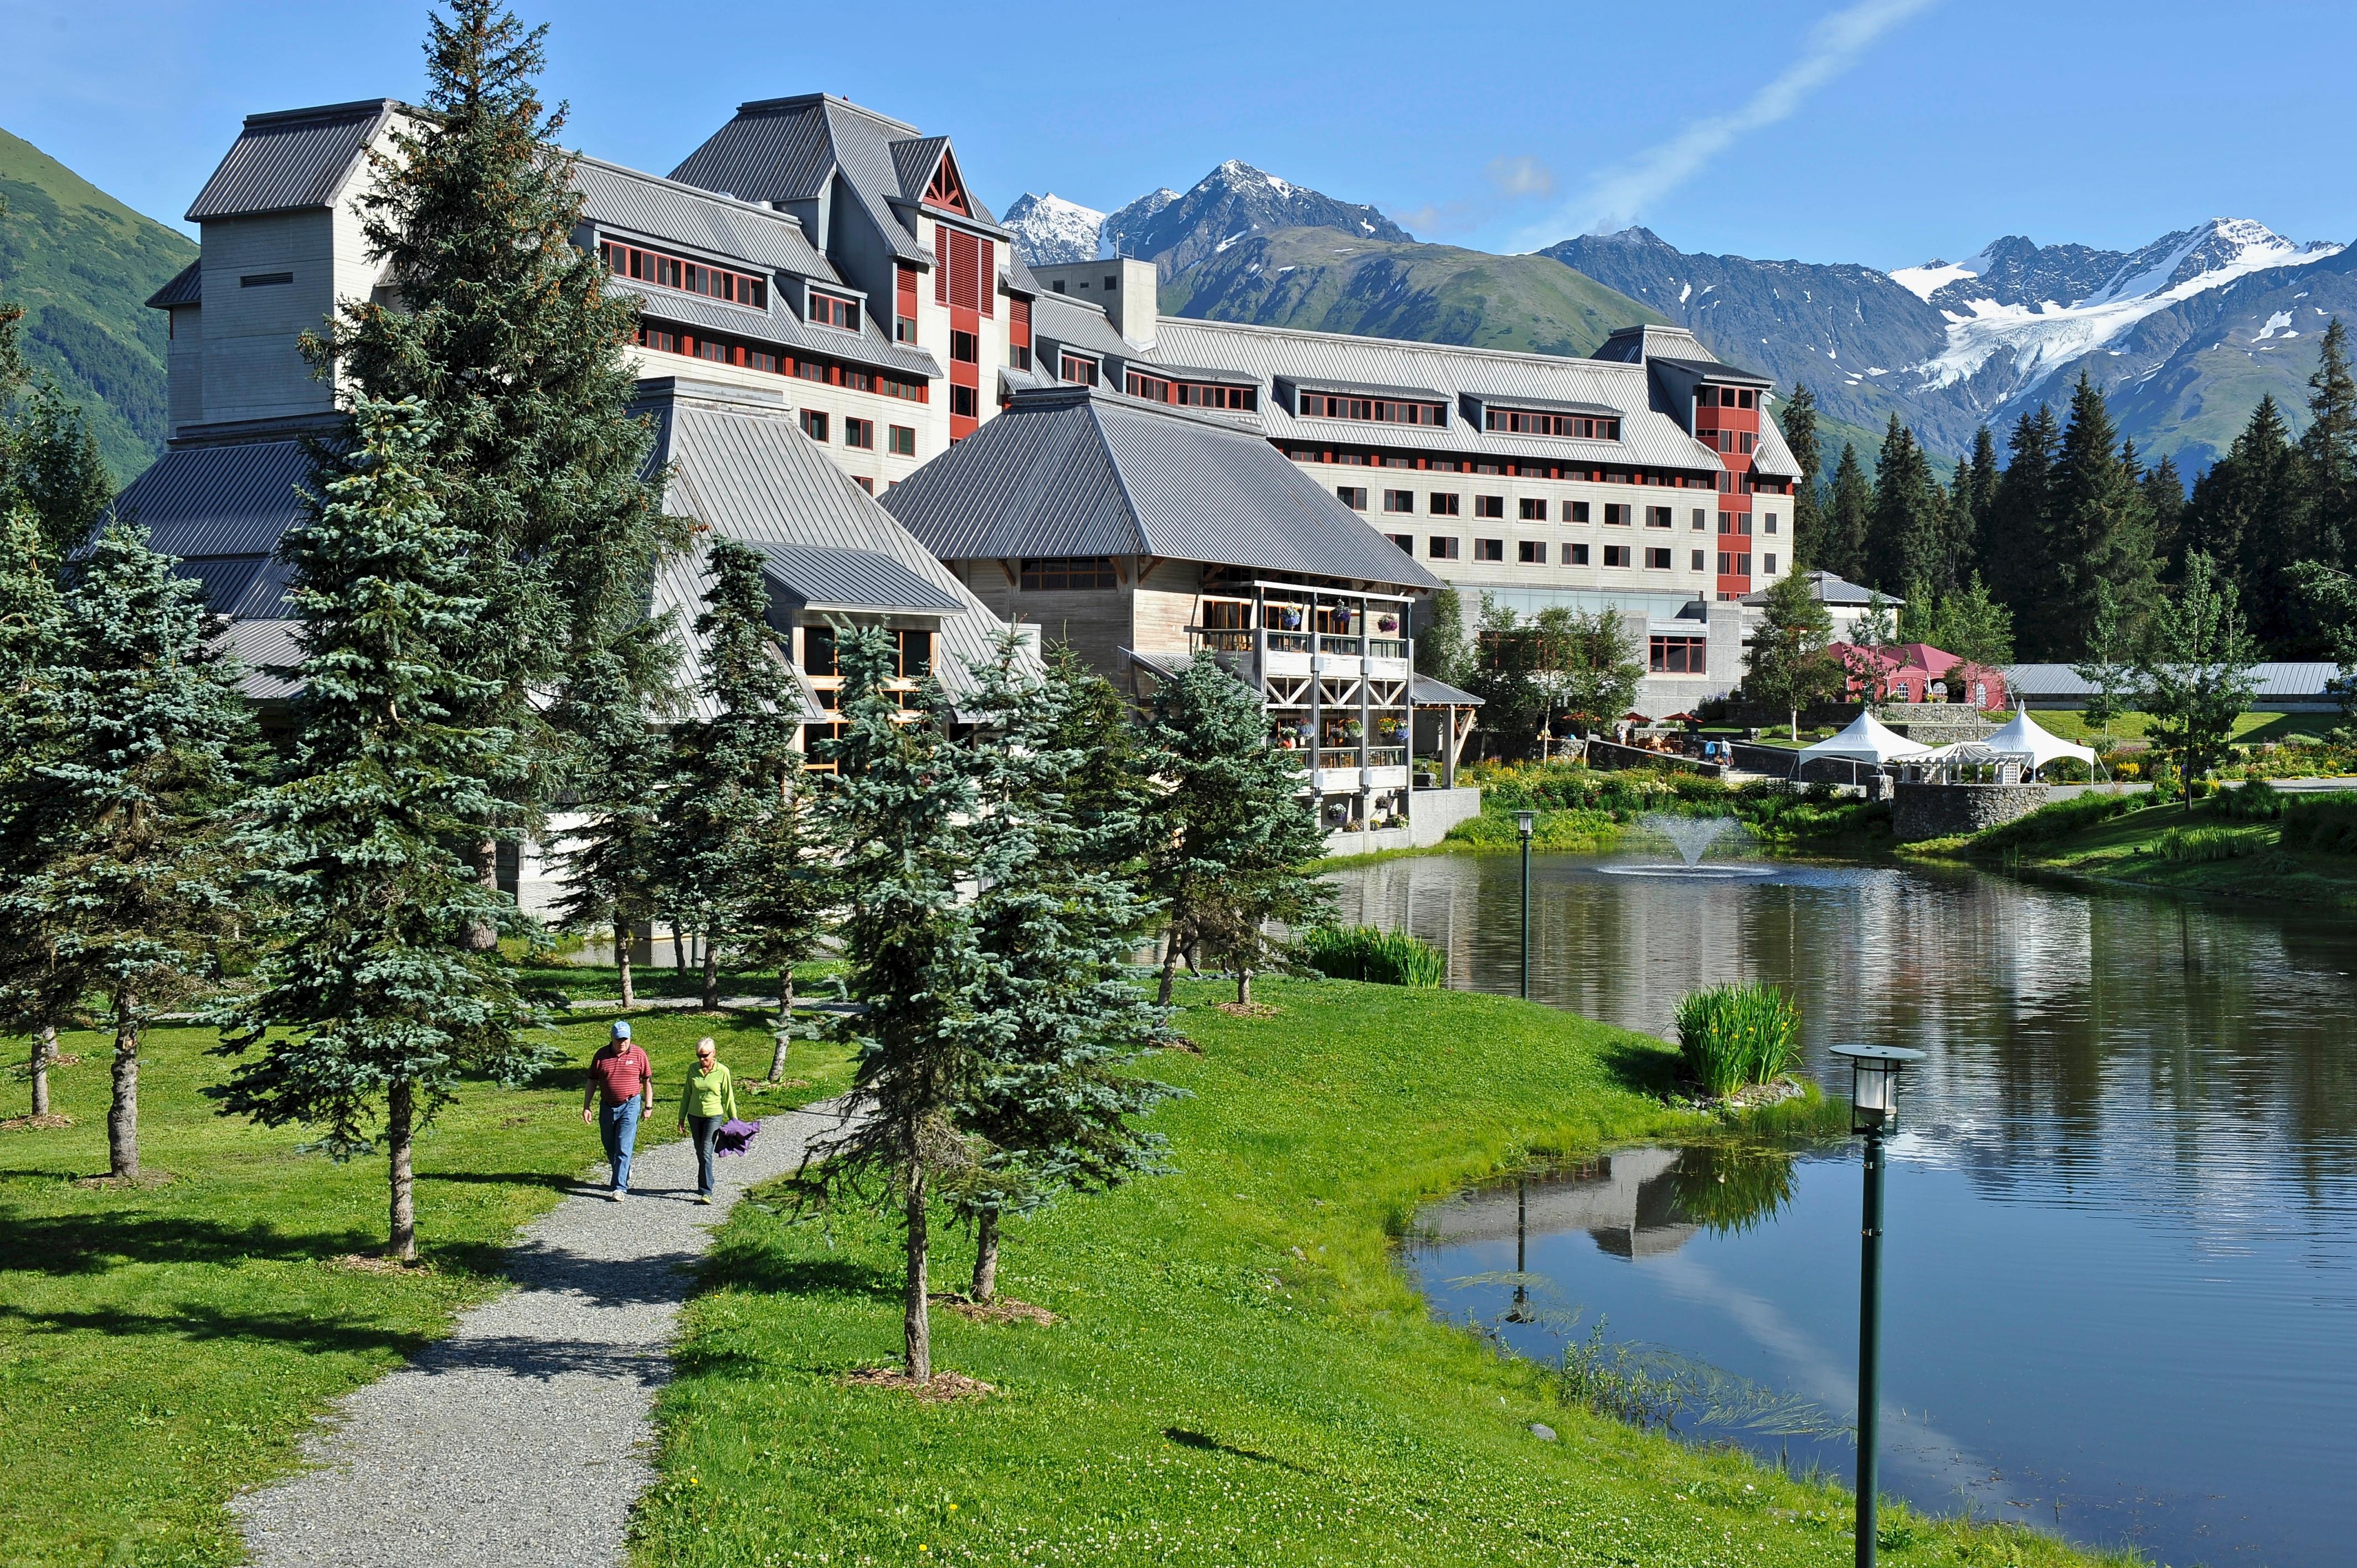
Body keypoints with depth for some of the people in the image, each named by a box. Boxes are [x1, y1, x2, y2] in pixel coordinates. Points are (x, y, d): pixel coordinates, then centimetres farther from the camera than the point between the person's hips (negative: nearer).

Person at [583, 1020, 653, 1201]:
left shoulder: (638, 1055, -3)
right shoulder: (601, 1055, 1)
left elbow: (647, 1081, 4)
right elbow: (592, 1082, 6)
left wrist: (648, 1106, 3)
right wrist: (586, 1107, 2)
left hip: (630, 1106, -4)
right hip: (608, 1106, 4)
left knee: (623, 1148, -10)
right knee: (610, 1148, 14)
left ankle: (621, 1188, -10)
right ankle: (624, 1175, 38)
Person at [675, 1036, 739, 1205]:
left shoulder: (722, 1072, -8)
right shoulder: (693, 1070, 0)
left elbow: (728, 1098, 0)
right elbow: (687, 1094, 10)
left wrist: (734, 1120, 4)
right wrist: (682, 1117, 12)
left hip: (714, 1116, -4)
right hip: (695, 1116, 4)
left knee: (706, 1153, -14)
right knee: (700, 1153, 12)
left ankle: (706, 1192, -17)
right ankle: (705, 1185, 28)